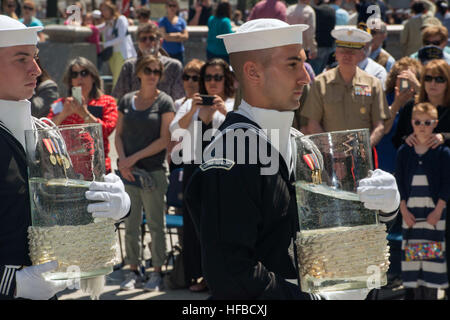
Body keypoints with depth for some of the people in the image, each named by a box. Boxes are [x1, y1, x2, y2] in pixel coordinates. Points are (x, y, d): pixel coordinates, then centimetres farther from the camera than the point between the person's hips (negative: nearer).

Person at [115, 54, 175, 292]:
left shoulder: (164, 102, -1)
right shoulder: (126, 101, 10)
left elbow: (164, 140, -7)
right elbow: (118, 134, 12)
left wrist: (135, 157, -11)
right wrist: (123, 160, -6)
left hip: (153, 171, -4)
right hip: (128, 172, 4)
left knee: (155, 224, 0)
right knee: (131, 225, 7)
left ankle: (157, 273, 7)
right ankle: (133, 272, 16)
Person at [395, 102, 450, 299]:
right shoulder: (404, 152, 6)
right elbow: (399, 183, 5)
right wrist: (404, 210, -4)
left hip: (434, 212, -2)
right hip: (410, 212, 2)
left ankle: (431, 293, 6)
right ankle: (414, 292, 10)